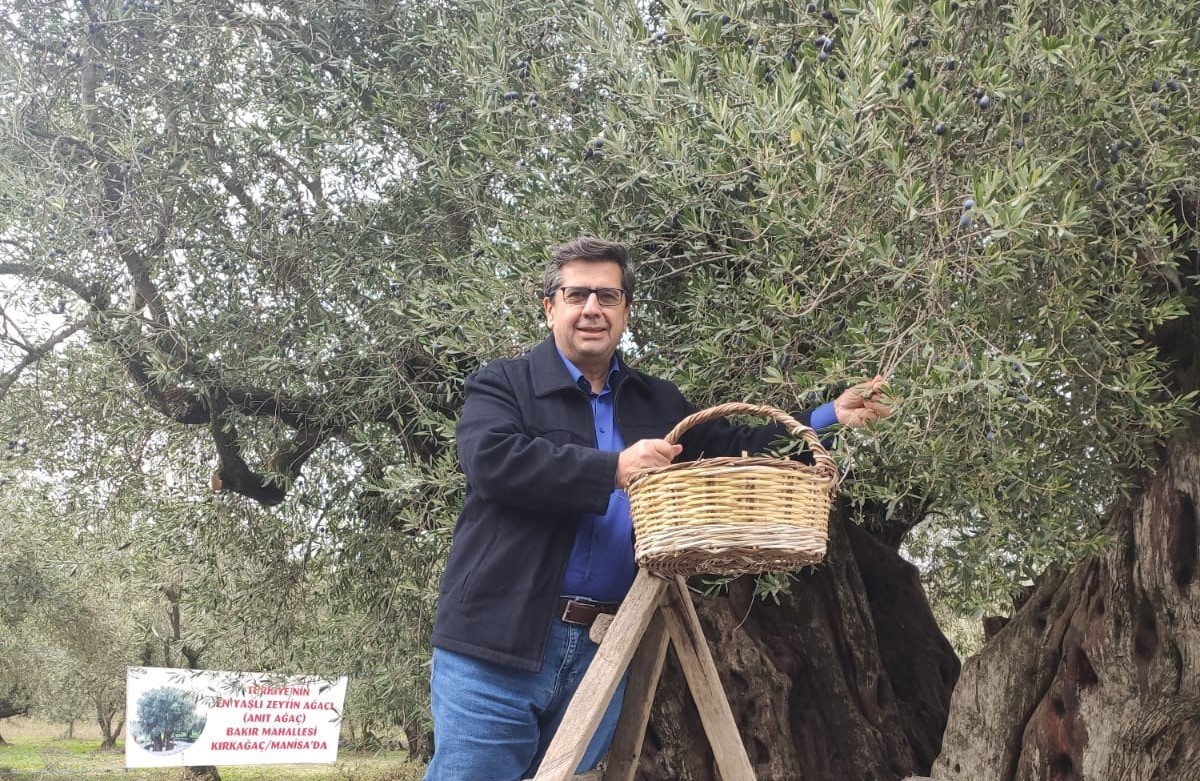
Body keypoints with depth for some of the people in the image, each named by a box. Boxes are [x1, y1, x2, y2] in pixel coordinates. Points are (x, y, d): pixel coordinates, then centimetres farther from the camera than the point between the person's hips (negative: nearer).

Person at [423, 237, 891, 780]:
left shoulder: (658, 404, 18)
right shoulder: (502, 385, 2)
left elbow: (735, 450, 23)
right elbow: (493, 459, -17)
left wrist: (832, 417, 13)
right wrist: (613, 469, -22)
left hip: (604, 649, 5)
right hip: (500, 643, -4)